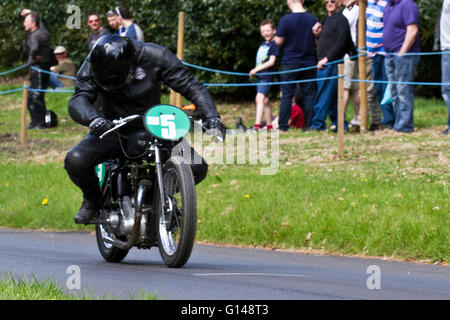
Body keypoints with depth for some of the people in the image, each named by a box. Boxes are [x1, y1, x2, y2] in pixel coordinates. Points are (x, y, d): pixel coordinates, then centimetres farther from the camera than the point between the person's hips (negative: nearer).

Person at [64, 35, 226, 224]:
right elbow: (77, 101, -24)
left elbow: (191, 86, -12)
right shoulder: (92, 65, -14)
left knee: (196, 167, -17)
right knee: (75, 160, -26)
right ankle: (93, 199, 7)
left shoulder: (155, 56, -16)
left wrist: (212, 117, -24)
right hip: (112, 129, 0)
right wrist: (93, 119, -47)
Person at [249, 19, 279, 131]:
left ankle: (257, 124, -31)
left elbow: (271, 62, -16)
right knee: (265, 100, 15)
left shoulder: (274, 45, -8)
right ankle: (269, 125, 24)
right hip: (260, 76, 9)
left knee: (260, 98, -21)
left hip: (267, 76, -9)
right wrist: (254, 71, 11)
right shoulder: (263, 45, 16)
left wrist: (256, 69, -16)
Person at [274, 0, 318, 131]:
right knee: (310, 94, 7)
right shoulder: (313, 20, -1)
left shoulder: (286, 20, -12)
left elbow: (279, 41, -8)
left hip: (290, 63, -2)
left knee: (286, 95, 3)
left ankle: (283, 126, 2)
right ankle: (310, 124, 5)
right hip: (308, 63, 2)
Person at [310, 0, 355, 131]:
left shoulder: (341, 20, -9)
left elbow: (340, 43, -16)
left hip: (331, 64, -9)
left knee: (323, 96, -9)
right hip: (323, 64, 9)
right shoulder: (326, 19, 19)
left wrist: (326, 59, -18)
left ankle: (318, 124, -9)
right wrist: (317, 34, 3)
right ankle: (339, 123, 13)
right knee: (333, 97, 10)